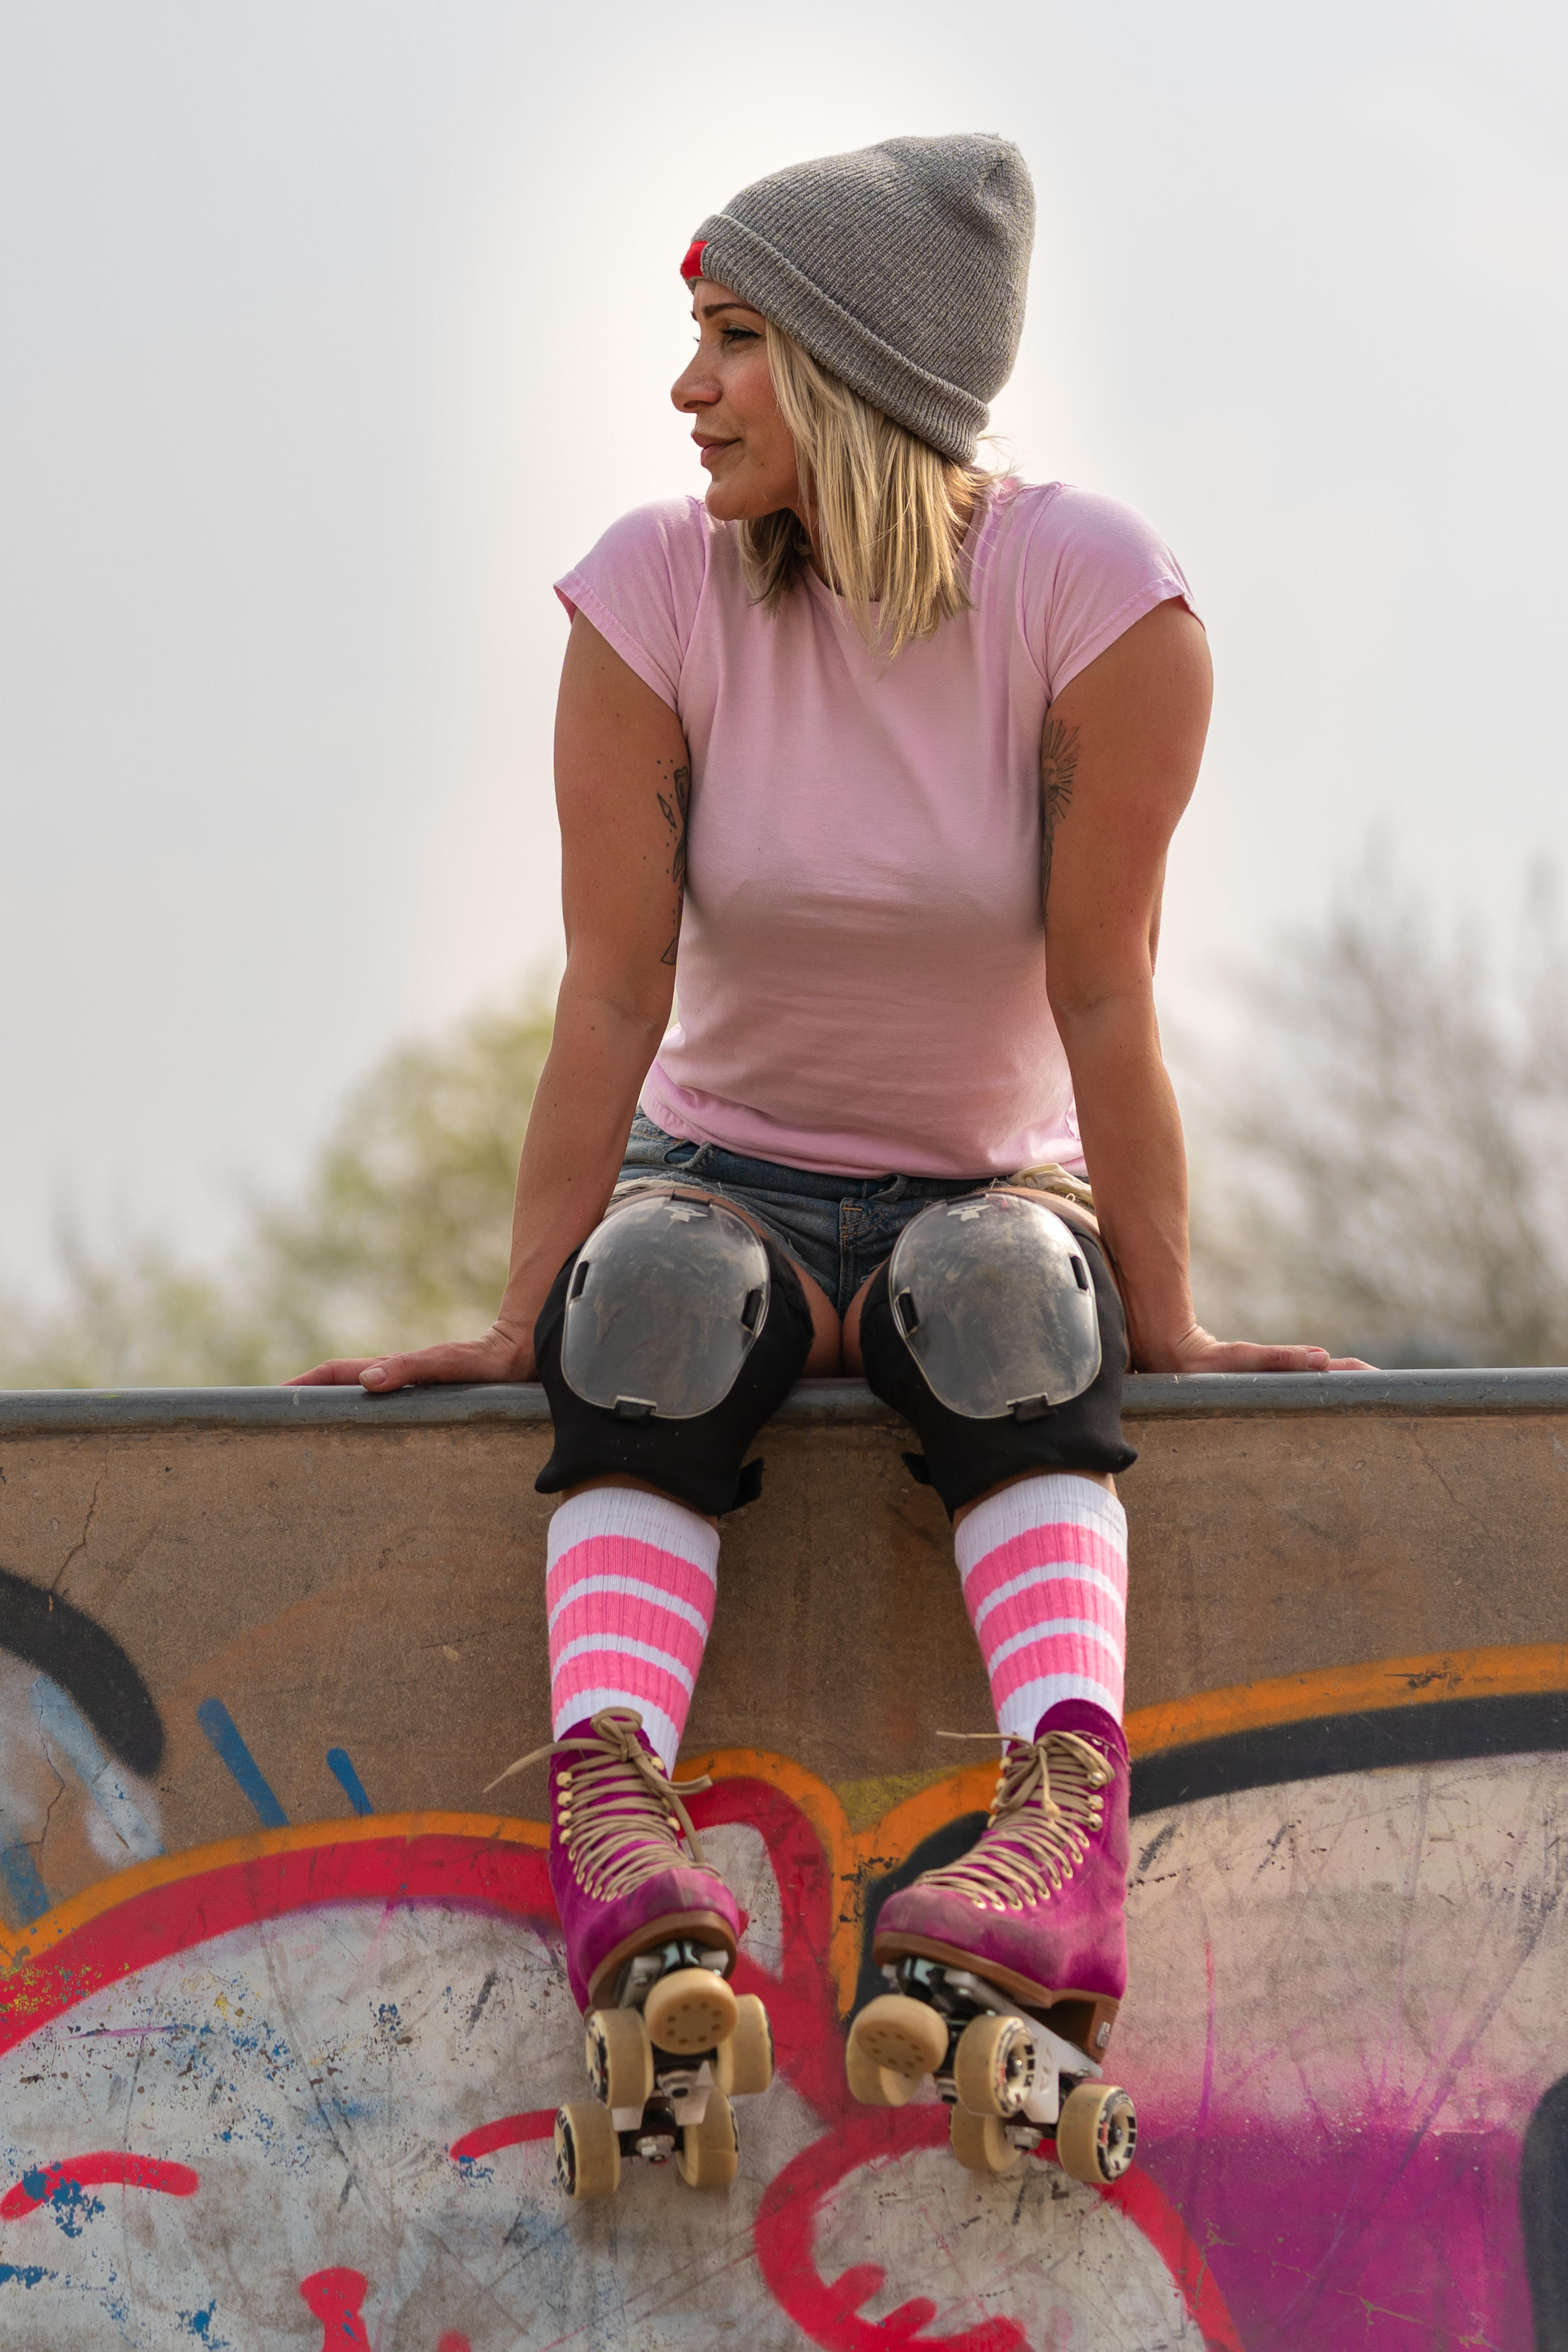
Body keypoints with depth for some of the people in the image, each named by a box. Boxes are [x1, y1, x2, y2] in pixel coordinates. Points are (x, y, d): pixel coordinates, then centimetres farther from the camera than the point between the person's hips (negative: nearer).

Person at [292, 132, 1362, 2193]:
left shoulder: (1094, 593, -14)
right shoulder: (657, 591, -9)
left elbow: (1102, 995, -15)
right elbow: (616, 991, -11)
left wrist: (1171, 1327, -15)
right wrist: (523, 1319, -15)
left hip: (995, 1189, -1)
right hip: (732, 1179, 1)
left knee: (995, 1280, -36)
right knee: (659, 1285, -34)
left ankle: (1065, 1814, -58)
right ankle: (616, 1827, -55)